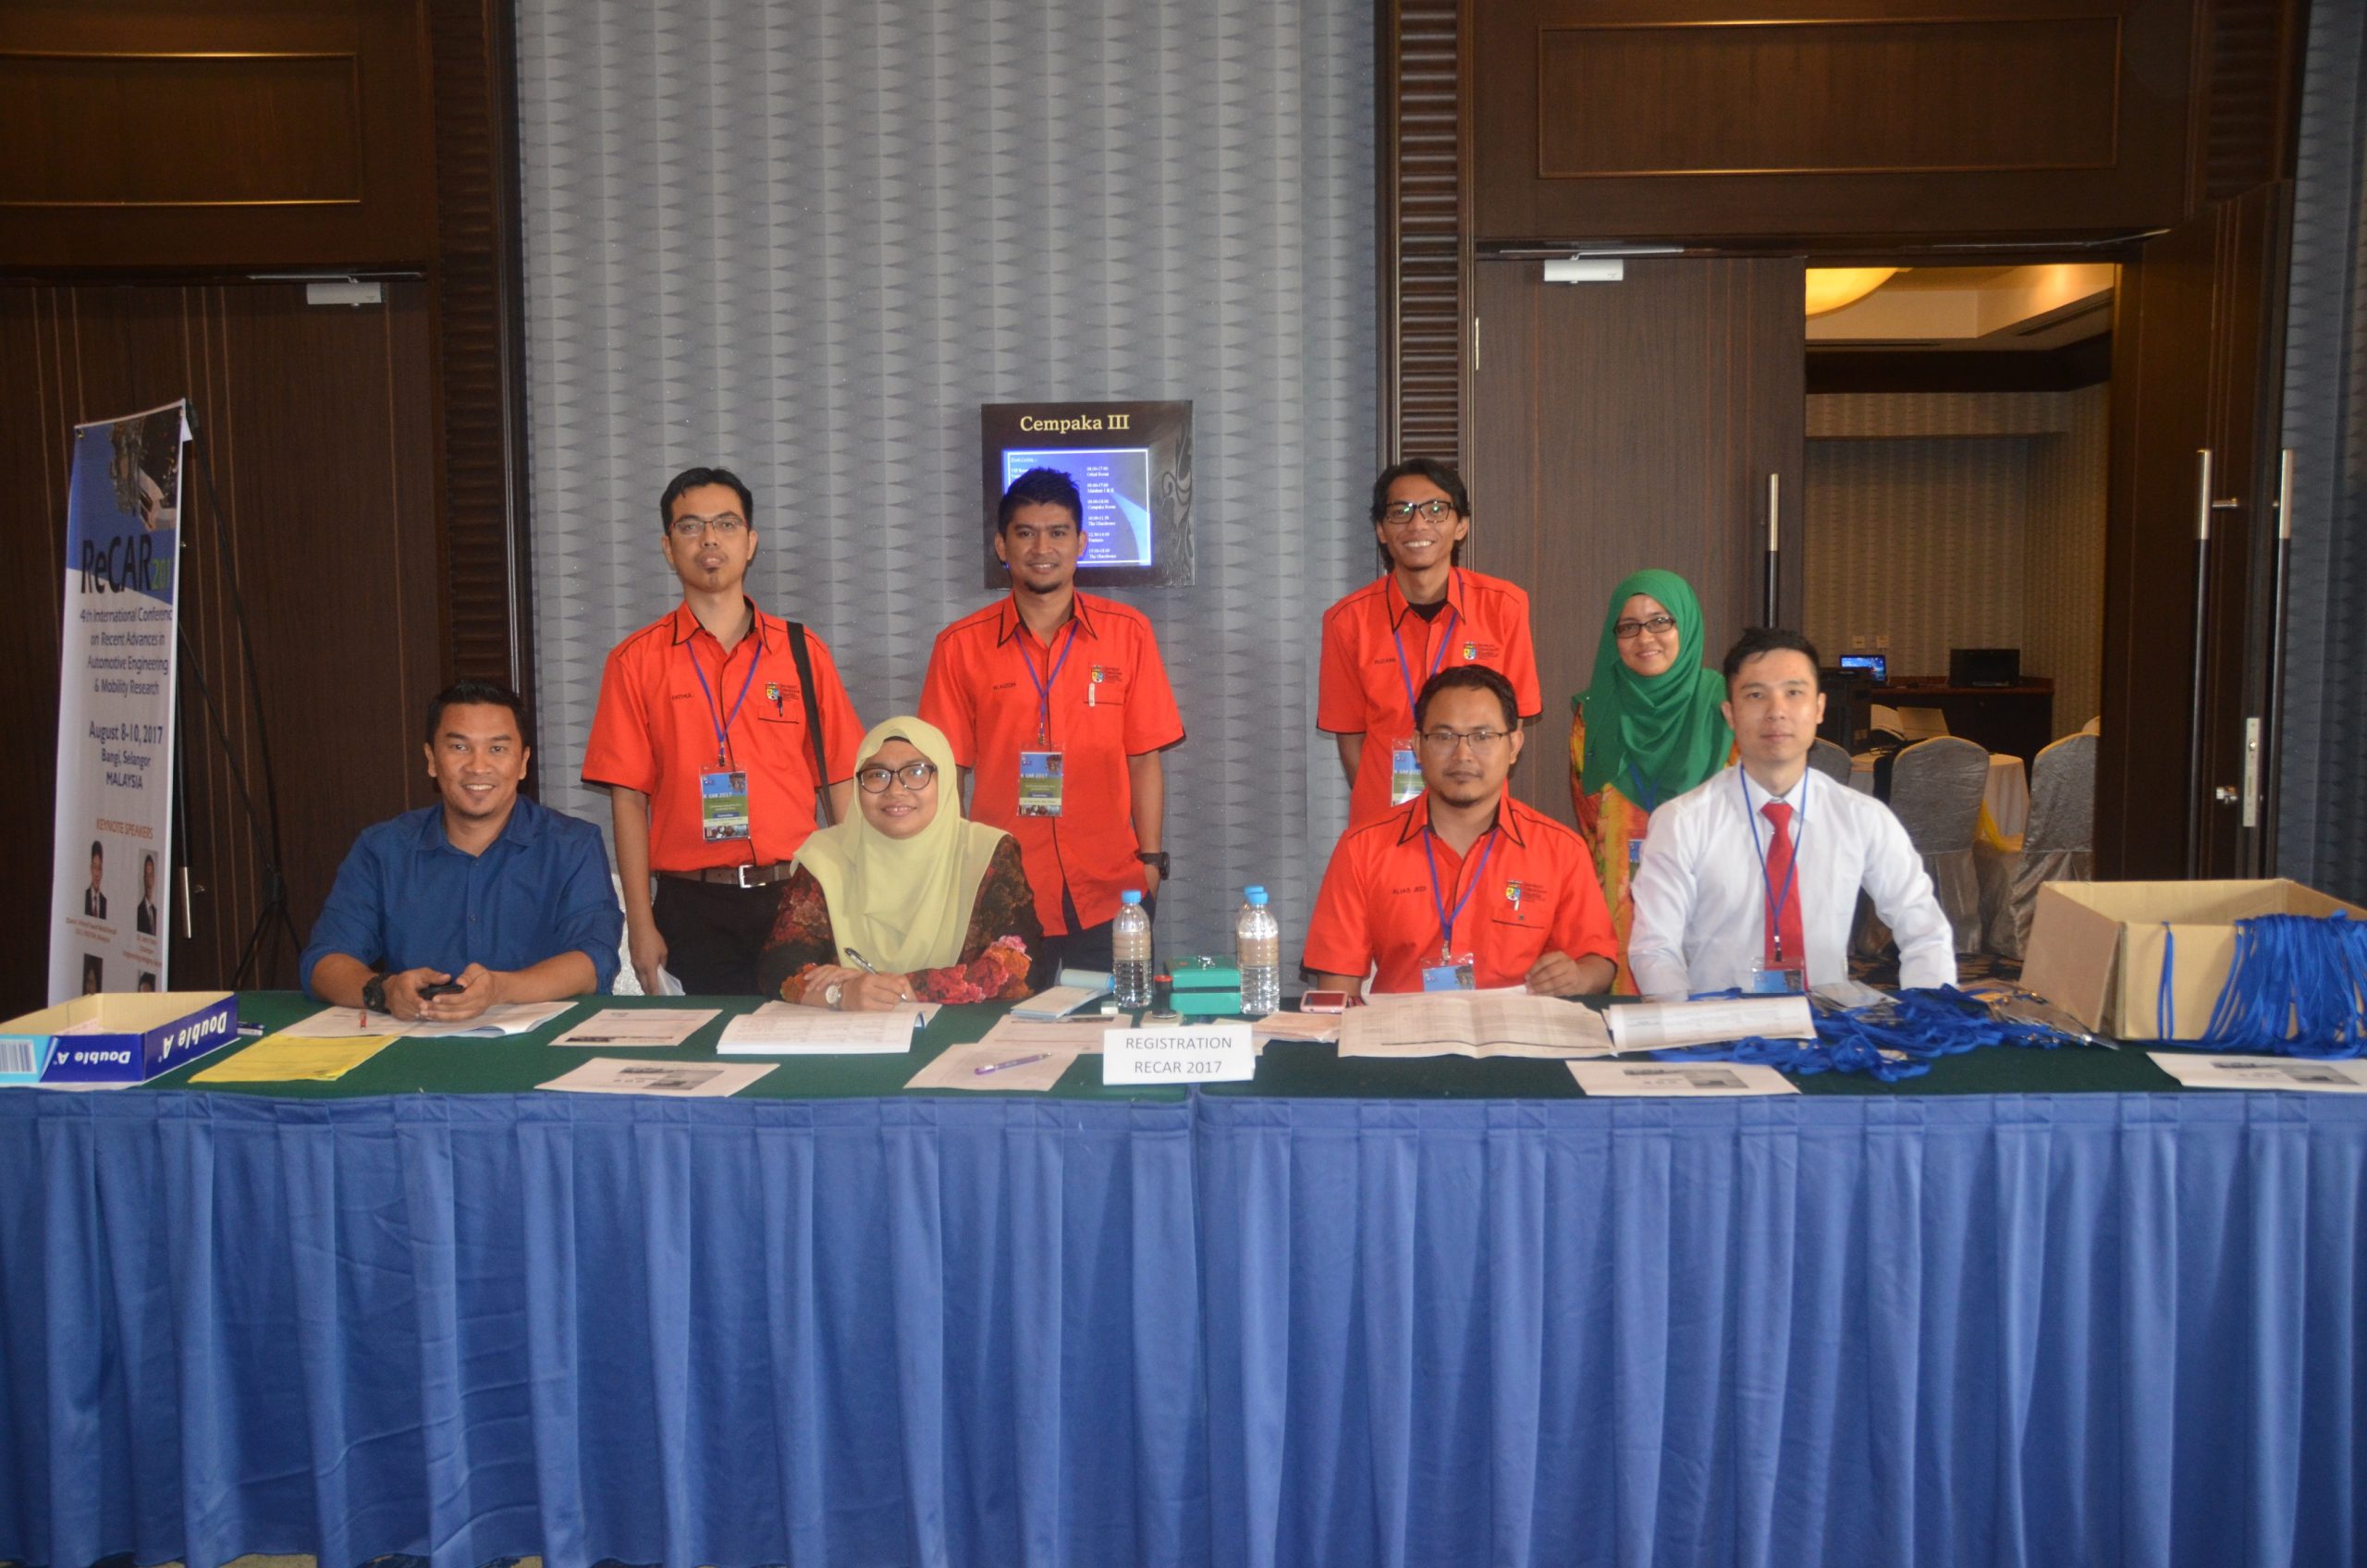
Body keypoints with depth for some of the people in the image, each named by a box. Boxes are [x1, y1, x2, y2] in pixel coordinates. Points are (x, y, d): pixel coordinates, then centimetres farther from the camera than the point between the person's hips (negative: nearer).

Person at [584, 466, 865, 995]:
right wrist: (641, 925, -5)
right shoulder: (636, 661, 5)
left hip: (794, 897, 1)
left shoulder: (802, 650, 7)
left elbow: (842, 782, 6)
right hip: (693, 909, -1)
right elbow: (628, 797, 2)